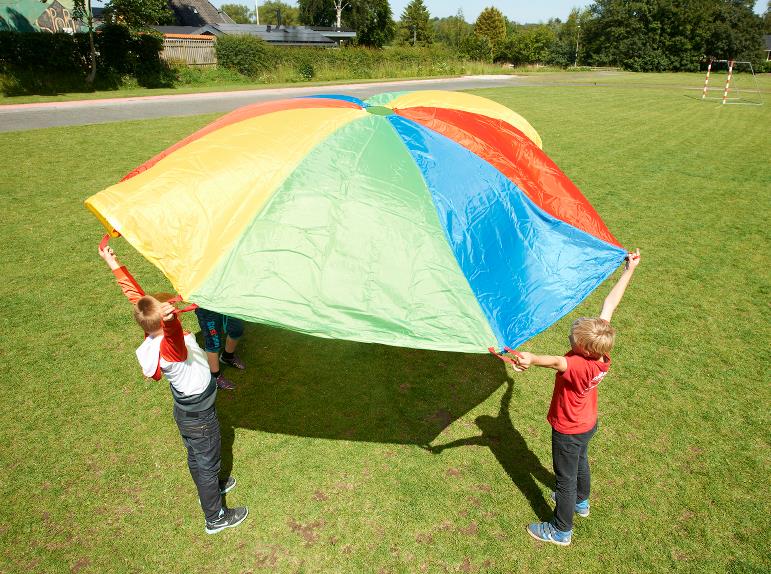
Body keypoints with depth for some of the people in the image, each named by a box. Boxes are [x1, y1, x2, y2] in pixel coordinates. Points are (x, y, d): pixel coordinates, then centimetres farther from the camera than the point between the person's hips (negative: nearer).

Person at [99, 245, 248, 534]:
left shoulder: (152, 331, -15)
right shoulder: (169, 348, -39)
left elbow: (135, 294, -7)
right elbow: (173, 331, -64)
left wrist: (115, 265, 0)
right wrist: (170, 319, -86)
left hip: (186, 409, 8)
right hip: (199, 415, -8)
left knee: (196, 456, 30)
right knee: (208, 462, 13)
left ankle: (210, 488, 56)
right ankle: (216, 518, 34)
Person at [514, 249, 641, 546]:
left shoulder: (578, 366, -41)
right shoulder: (601, 348, -20)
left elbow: (558, 361, -65)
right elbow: (609, 304, -13)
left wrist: (532, 359, -87)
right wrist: (629, 270, -5)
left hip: (569, 431, -8)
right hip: (588, 423, 8)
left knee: (566, 477, 12)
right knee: (580, 461, 32)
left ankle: (561, 530, 33)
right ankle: (581, 502, 58)